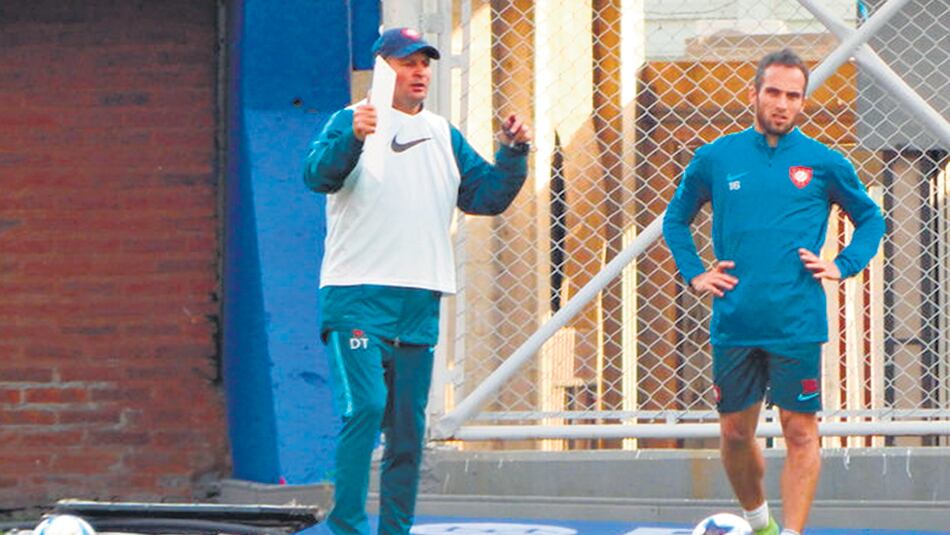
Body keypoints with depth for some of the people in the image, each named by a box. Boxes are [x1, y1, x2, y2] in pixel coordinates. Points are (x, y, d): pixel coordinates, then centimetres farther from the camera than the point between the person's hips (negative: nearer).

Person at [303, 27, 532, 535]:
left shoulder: (444, 135, 17)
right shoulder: (350, 121, 0)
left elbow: (487, 197, 18)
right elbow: (318, 175, -17)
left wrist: (512, 154, 2)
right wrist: (352, 138, -35)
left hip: (421, 303, 6)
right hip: (358, 297, -6)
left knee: (409, 426, 6)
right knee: (366, 407, -19)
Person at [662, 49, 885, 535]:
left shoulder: (823, 162, 2)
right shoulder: (716, 158, 6)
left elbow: (870, 218, 16)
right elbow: (675, 218, 20)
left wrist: (843, 266, 1)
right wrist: (693, 273, 7)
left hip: (797, 326, -2)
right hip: (734, 325, 2)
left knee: (800, 432, -4)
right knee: (735, 432, 9)